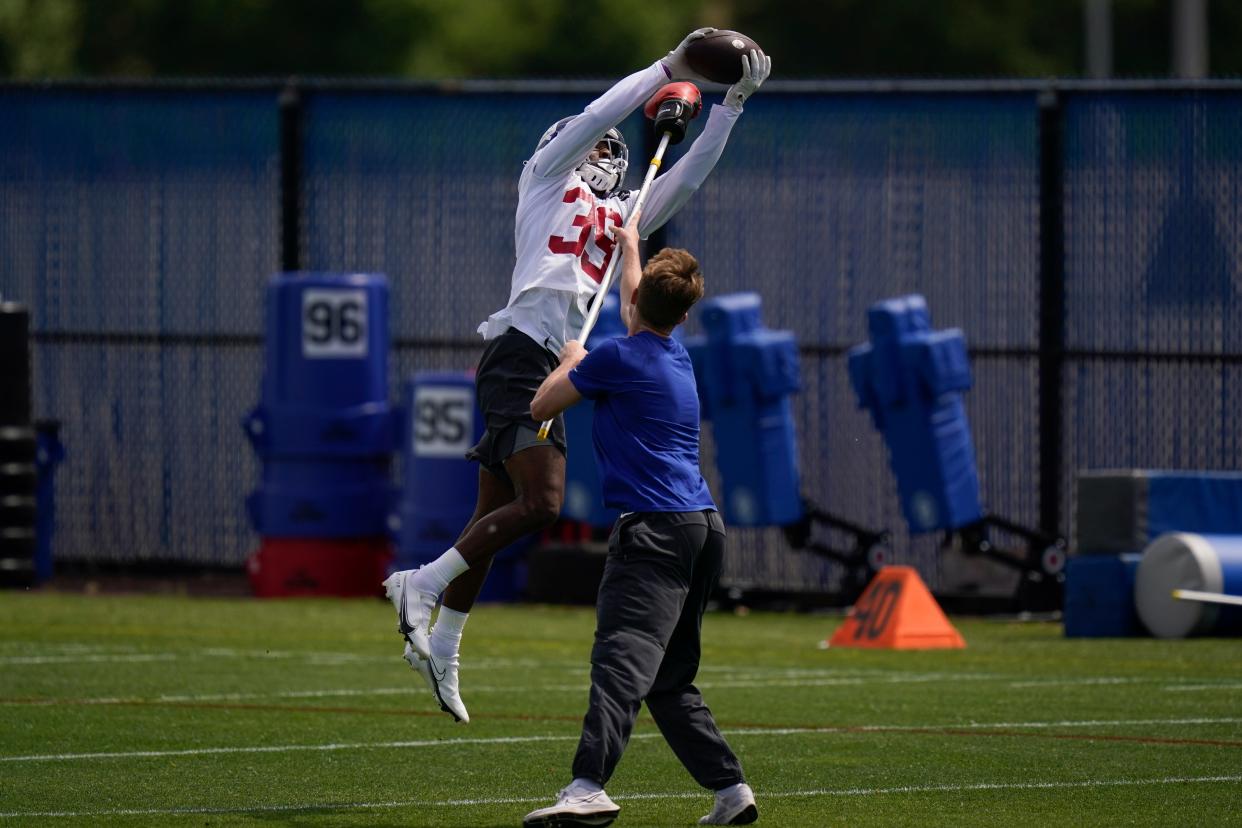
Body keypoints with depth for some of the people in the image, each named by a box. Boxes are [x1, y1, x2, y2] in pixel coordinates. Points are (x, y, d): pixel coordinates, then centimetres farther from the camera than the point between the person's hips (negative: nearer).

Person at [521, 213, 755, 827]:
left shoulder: (617, 357, -5)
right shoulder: (676, 356, 17)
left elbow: (541, 407, 5)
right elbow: (638, 309, 41)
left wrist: (570, 363, 24)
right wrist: (630, 246, 59)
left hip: (655, 528, -8)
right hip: (702, 527, 8)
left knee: (622, 659, -23)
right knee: (670, 678, 16)